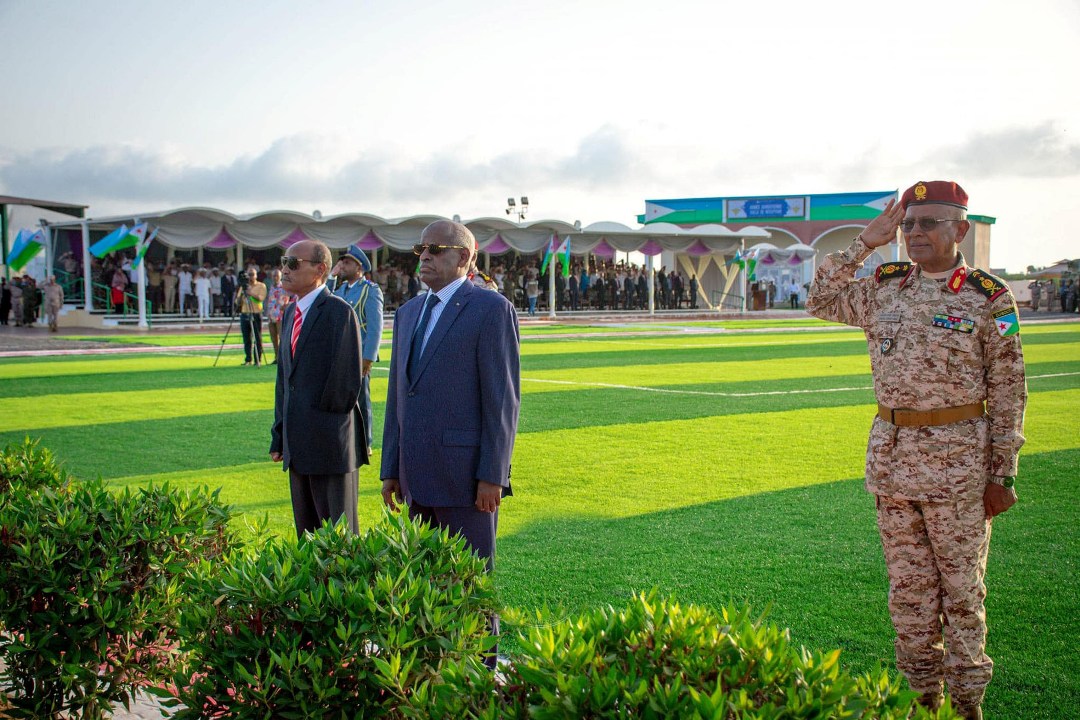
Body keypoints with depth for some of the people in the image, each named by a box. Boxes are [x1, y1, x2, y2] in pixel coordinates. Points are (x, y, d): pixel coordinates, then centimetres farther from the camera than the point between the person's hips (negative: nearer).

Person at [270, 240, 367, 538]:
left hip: (330, 444, -8)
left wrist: (324, 428, -9)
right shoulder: (290, 313, 14)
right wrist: (279, 435, 14)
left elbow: (346, 382, -15)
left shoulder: (338, 311, -12)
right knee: (307, 532, 15)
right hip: (299, 445, 8)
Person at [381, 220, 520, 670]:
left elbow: (503, 398, -12)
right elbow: (397, 397, 17)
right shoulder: (410, 312, 15)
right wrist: (392, 470, 14)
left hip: (466, 475, -7)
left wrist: (492, 476, -16)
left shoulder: (491, 309, -8)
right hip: (419, 477, 7)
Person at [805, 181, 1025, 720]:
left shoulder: (989, 297, -4)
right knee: (908, 583, 11)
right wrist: (865, 243, 5)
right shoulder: (884, 290, 8)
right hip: (891, 454, 4)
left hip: (959, 459, -4)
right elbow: (819, 300, 16)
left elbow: (1008, 390, -2)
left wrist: (1002, 473, -6)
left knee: (962, 584, 4)